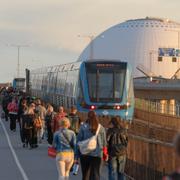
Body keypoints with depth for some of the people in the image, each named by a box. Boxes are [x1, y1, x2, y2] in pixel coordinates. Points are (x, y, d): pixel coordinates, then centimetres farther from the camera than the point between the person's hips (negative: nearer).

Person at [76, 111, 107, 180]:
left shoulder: (83, 127, -3)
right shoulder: (101, 128, 0)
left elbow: (78, 141, -2)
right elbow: (104, 143, 2)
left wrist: (76, 156, 2)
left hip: (85, 154, 0)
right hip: (97, 155, 0)